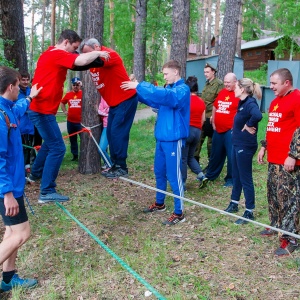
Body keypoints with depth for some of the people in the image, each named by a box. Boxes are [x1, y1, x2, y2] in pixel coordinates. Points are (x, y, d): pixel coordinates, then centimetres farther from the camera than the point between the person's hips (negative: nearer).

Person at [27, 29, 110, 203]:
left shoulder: (52, 55, 16)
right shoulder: (57, 54, -16)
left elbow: (77, 63, 15)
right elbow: (82, 61, -30)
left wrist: (95, 57, -1)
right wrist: (98, 53, -12)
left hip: (40, 108, 11)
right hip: (43, 110, -11)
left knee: (50, 143, 27)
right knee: (57, 148, -10)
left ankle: (35, 174, 43)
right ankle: (47, 192, -8)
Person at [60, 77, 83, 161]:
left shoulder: (83, 94, -5)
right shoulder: (68, 94, 9)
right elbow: (62, 103, 22)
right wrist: (65, 111, 14)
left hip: (81, 121, -5)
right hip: (70, 121, 5)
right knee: (72, 139, 12)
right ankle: (75, 155, 23)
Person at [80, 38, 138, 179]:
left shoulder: (110, 54, -19)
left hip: (126, 99, -9)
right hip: (114, 102, 9)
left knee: (117, 132, -11)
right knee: (110, 133, 7)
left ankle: (121, 167, -4)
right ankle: (115, 165, 15)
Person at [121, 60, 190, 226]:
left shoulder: (182, 90, -14)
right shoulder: (169, 88, 15)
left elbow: (163, 96, -31)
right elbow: (154, 100, 16)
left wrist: (139, 86, -27)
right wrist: (136, 91, 0)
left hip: (173, 139, -9)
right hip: (161, 137, 9)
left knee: (173, 175, -4)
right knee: (159, 172, 18)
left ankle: (179, 213, 5)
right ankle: (159, 203, 34)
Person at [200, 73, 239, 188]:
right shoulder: (221, 92, 13)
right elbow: (215, 107, 23)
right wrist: (213, 122, 18)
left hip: (230, 131, -7)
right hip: (218, 130, 7)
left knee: (231, 156, 2)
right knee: (216, 154, 18)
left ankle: (230, 179, 15)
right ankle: (210, 175, 32)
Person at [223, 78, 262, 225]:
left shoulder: (250, 103, -20)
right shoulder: (243, 102, 8)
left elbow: (257, 115, -41)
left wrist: (249, 126, -24)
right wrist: (243, 126, 5)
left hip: (245, 146, -10)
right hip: (237, 144, 10)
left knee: (245, 179, -1)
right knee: (236, 175, 20)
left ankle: (249, 213, 11)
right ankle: (234, 204, 35)